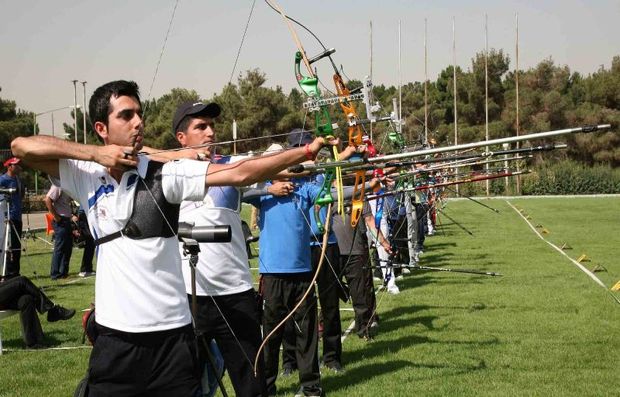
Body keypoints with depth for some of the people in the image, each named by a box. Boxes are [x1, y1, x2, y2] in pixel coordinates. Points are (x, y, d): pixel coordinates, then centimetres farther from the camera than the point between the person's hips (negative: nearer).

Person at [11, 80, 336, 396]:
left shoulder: (164, 174, -3)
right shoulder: (85, 176, 4)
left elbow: (240, 173, -12)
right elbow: (21, 146, -3)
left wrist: (304, 151, -21)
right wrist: (94, 153, -11)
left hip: (172, 335, -1)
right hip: (114, 338, 2)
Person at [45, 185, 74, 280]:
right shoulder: (58, 186, -15)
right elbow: (48, 200, -24)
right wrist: (55, 216, -19)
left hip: (67, 220, 9)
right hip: (61, 222, -9)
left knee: (68, 247, 14)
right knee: (60, 248, -5)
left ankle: (63, 272, 21)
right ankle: (55, 274, 1)